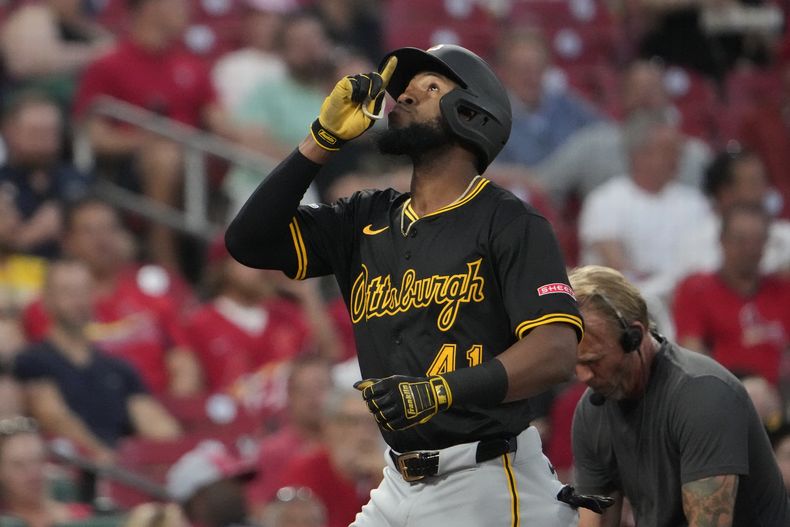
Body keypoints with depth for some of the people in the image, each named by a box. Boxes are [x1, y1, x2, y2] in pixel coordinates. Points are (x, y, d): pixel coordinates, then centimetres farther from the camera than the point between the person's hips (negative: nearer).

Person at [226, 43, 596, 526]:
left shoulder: (509, 222, -5)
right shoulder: (368, 221, 15)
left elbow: (557, 353, -17)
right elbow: (249, 242, 6)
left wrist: (441, 390, -31)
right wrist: (324, 139, 0)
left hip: (487, 487, -7)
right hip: (400, 487, 7)